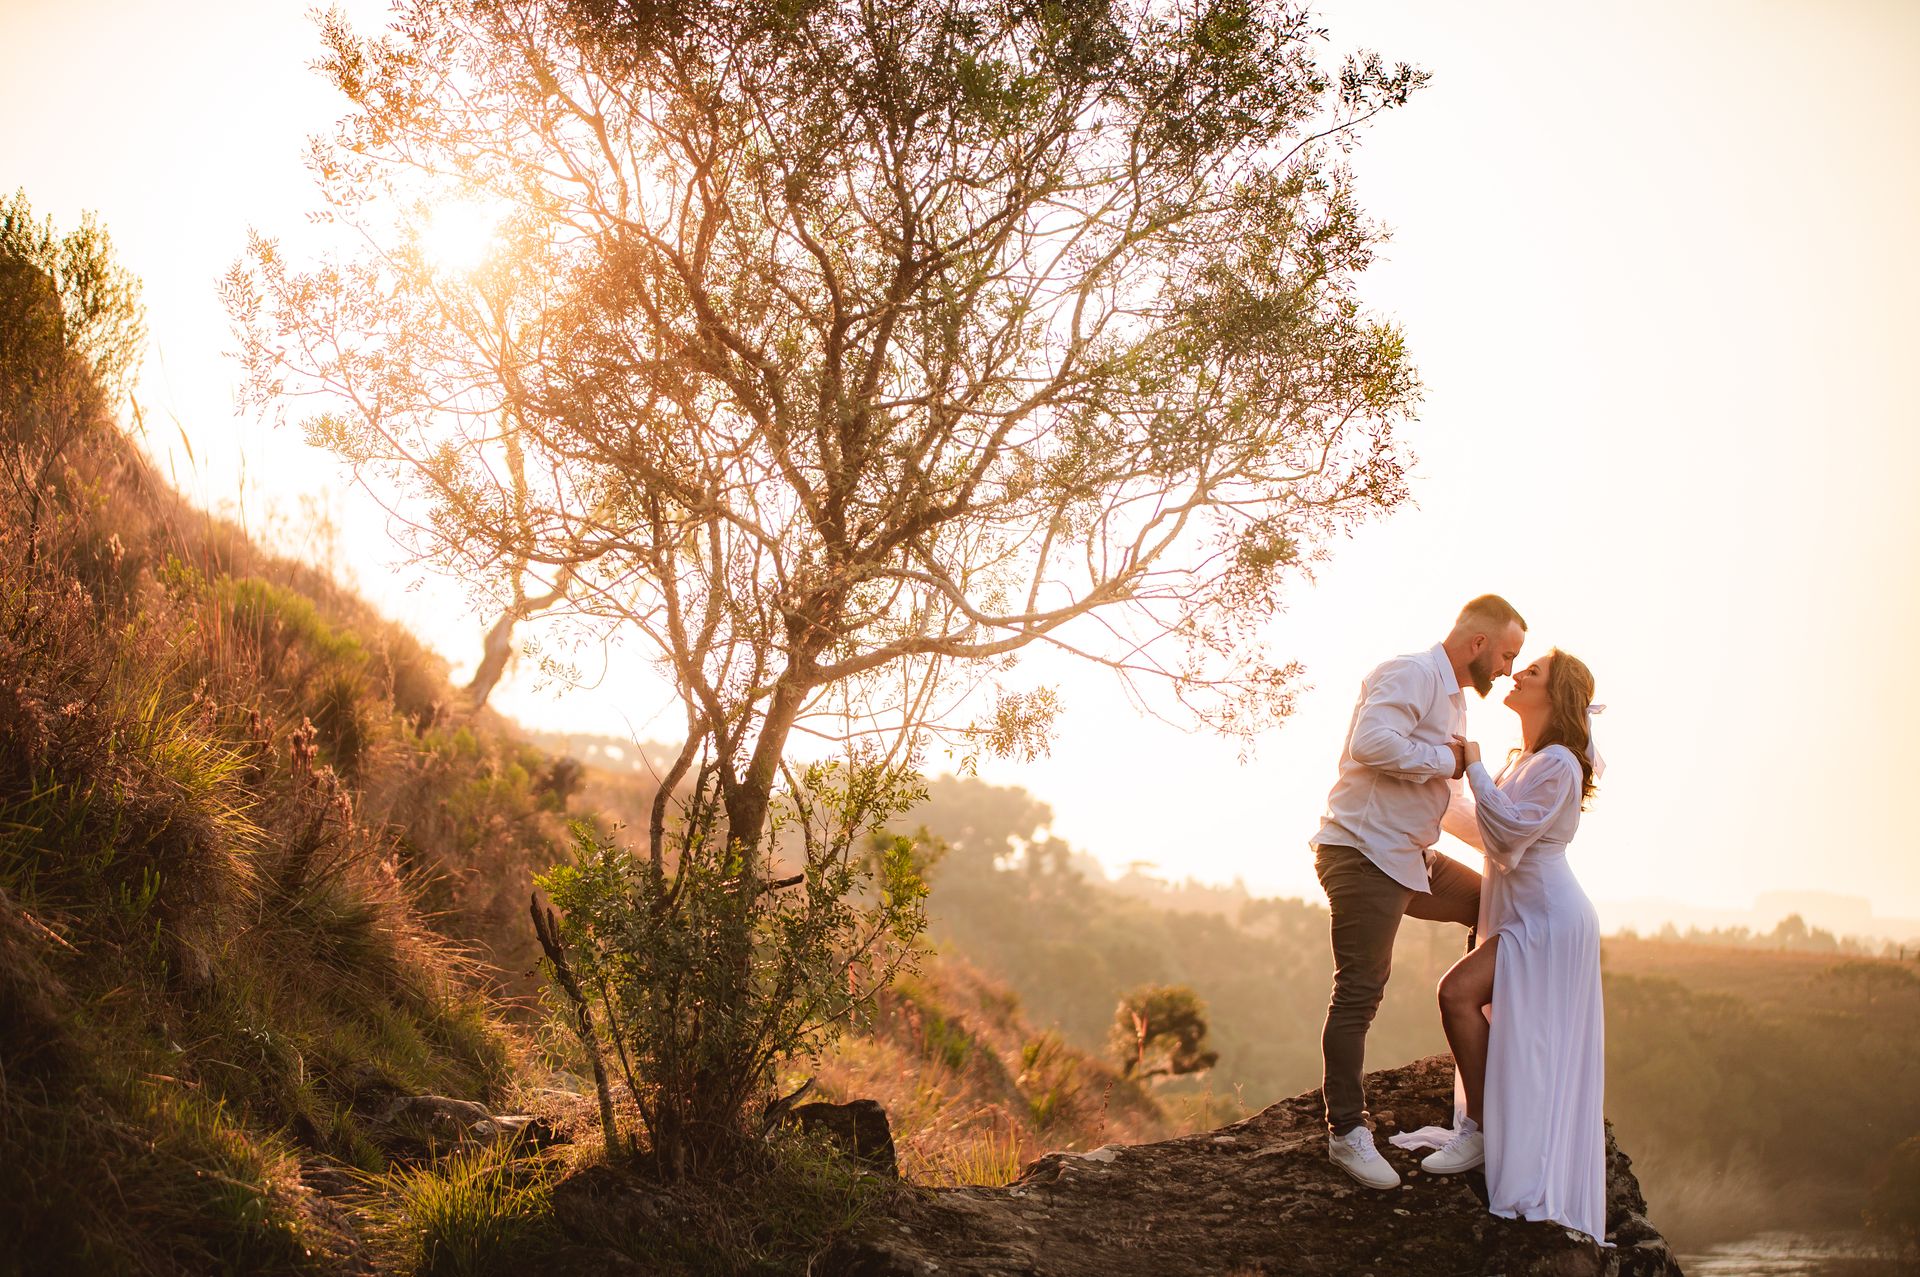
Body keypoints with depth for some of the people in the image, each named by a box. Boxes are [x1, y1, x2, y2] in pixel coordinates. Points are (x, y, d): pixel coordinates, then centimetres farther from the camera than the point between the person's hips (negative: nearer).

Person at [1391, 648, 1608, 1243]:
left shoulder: (1558, 764, -13)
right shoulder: (1526, 761, 16)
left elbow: (1509, 829, -22)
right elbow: (1484, 827, 27)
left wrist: (1474, 768, -16)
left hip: (1548, 919, -10)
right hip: (1528, 917, 10)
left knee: (1458, 992, -21)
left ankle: (1483, 1128, -15)